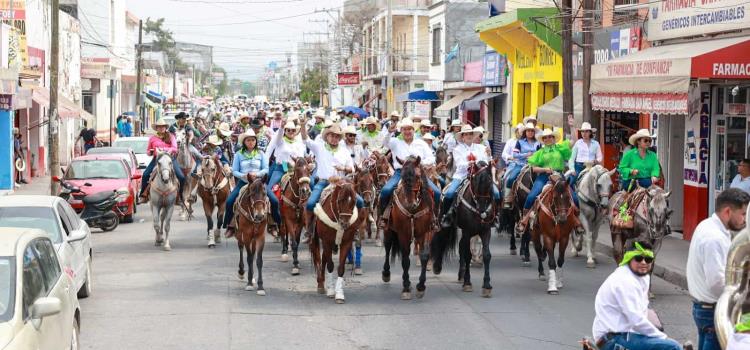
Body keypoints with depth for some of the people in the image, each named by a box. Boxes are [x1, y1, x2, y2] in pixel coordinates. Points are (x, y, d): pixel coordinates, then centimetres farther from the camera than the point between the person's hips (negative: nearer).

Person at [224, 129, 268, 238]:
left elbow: (266, 169, 1)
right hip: (243, 182, 0)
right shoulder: (239, 154, 4)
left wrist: (257, 174, -18)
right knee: (230, 200, -17)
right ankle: (230, 226, -1)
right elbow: (234, 171, 1)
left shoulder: (260, 154, 6)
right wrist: (243, 175, -19)